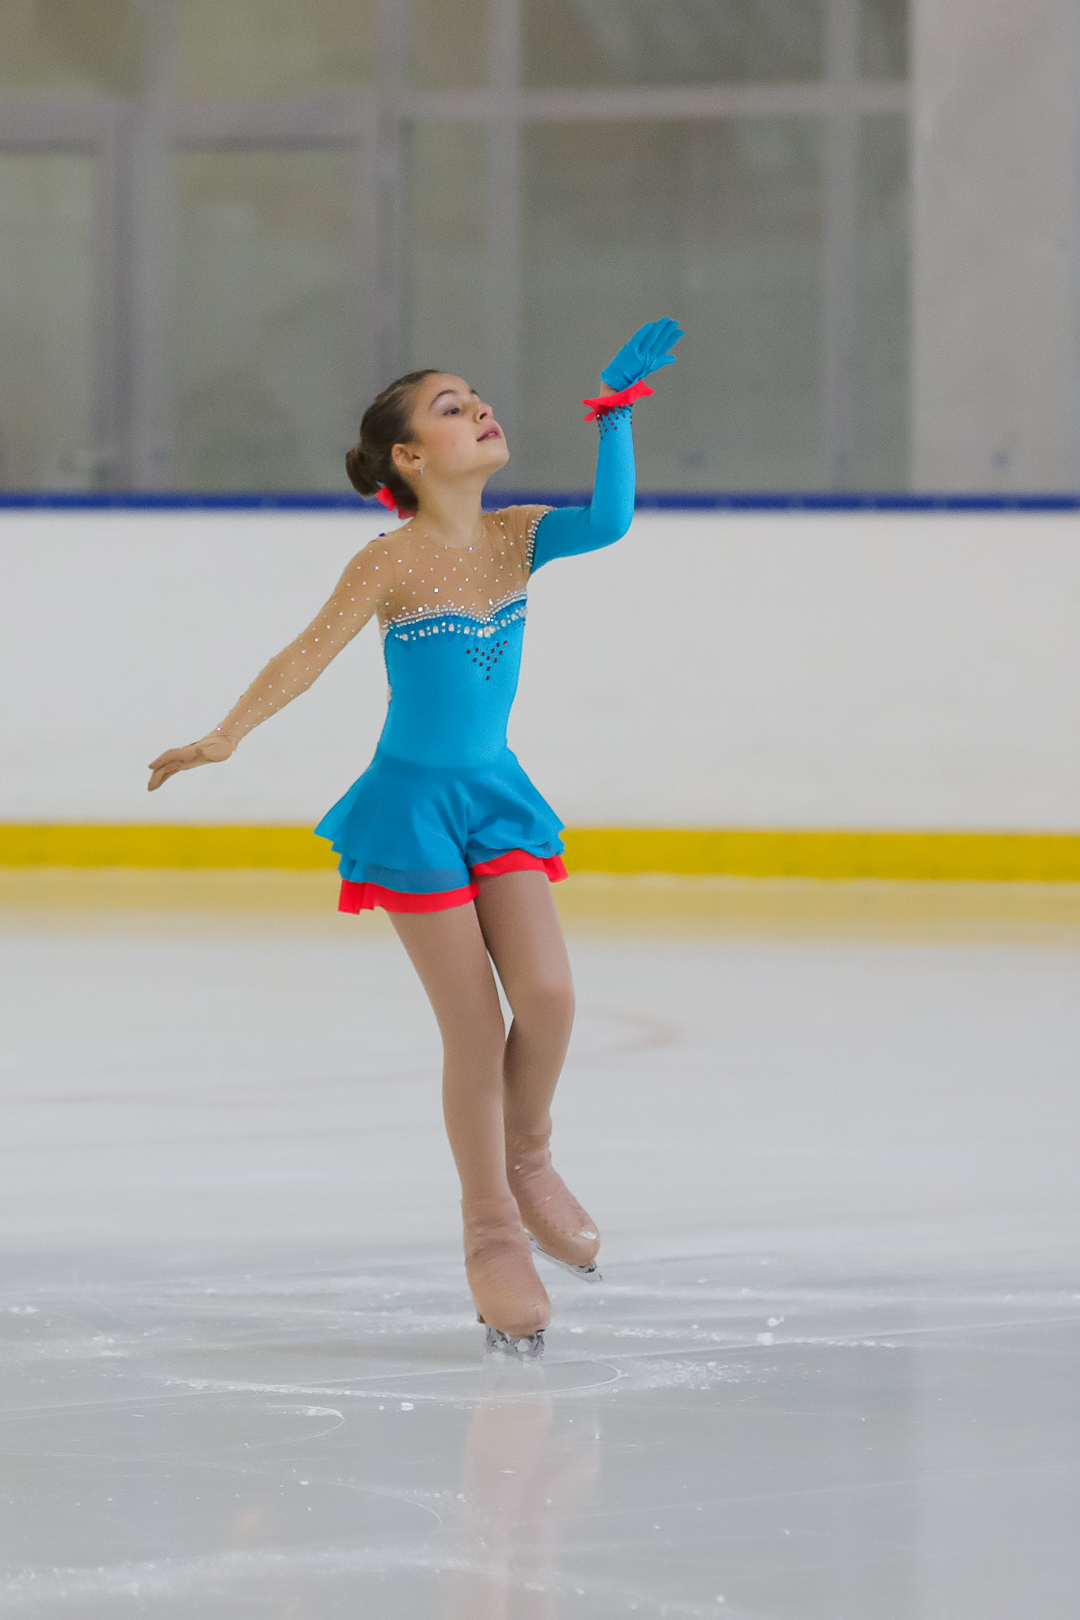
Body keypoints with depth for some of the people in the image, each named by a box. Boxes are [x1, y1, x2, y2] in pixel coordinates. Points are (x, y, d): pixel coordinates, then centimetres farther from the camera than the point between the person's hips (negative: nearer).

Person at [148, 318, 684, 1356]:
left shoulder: (516, 538, -2)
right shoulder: (393, 564, -15)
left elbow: (608, 522, -19)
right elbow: (307, 658, -17)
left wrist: (617, 411, -20)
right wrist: (222, 741, -29)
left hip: (496, 796, 4)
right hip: (413, 805, -4)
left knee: (548, 996, -11)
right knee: (475, 1026, -3)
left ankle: (527, 1162, 18)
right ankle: (492, 1231, 13)